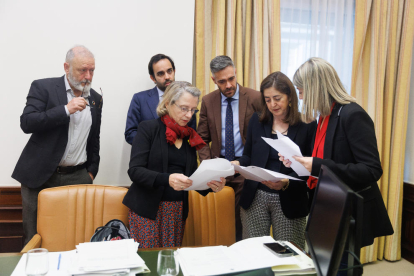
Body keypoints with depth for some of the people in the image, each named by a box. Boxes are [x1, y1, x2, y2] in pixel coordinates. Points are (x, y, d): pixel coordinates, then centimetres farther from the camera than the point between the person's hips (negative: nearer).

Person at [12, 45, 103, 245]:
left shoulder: (95, 99, 11)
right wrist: (66, 109, -19)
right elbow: (26, 123, -14)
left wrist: (92, 171, 11)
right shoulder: (43, 88, -2)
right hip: (40, 177, -2)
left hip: (78, 178, 3)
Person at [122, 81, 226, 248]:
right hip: (148, 209, -4)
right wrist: (167, 179, -28)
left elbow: (191, 176, 12)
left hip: (178, 211, 4)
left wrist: (211, 185, -9)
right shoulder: (149, 128, -4)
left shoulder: (190, 137, 10)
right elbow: (135, 170, -12)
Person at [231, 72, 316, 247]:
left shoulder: (307, 125, -4)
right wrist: (237, 164, -10)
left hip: (289, 201, -2)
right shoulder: (257, 121, 6)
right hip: (255, 198, 2)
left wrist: (286, 183, -22)